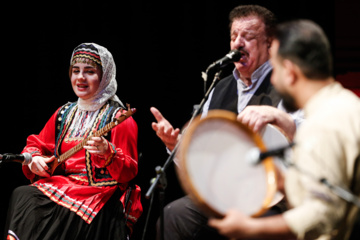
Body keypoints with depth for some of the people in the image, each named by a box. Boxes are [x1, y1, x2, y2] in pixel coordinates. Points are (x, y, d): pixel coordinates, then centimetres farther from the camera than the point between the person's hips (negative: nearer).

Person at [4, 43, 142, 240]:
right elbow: (35, 144, 25)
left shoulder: (117, 118, -1)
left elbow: (129, 172, -7)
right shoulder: (64, 114, 18)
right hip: (61, 183, 6)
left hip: (99, 193, -6)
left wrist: (108, 153, -27)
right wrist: (34, 159, 2)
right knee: (22, 196, -23)